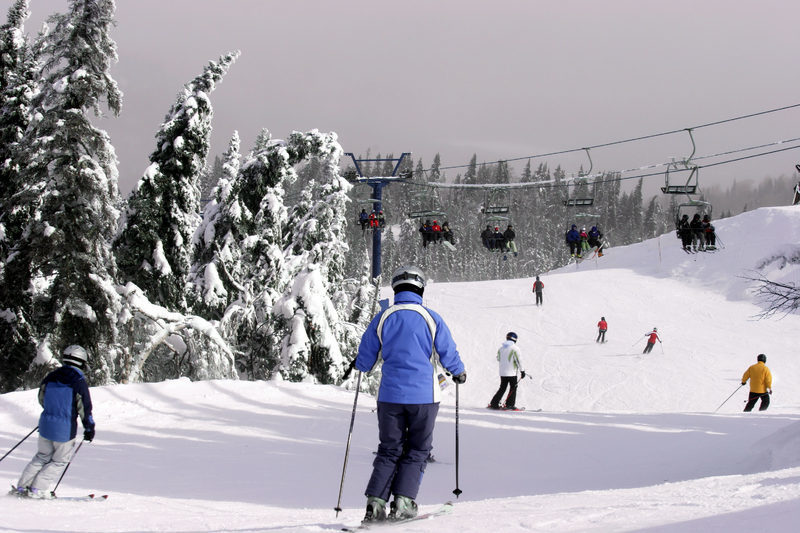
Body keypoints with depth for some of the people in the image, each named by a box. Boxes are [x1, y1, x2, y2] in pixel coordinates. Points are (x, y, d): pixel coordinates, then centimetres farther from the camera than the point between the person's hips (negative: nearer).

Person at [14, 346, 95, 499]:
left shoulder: (51, 377, 4)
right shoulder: (79, 382, -12)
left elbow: (42, 398, 17)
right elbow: (85, 408, -10)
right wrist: (89, 429, 2)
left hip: (46, 424, 5)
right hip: (65, 429, -5)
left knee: (43, 456, 22)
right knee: (60, 460, 11)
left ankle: (23, 485, 17)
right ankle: (38, 489, 3)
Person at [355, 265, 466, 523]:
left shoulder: (382, 318, 0)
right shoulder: (431, 318, -5)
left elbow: (364, 361, 5)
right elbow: (448, 354, 1)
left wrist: (361, 366, 30)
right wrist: (459, 373, 22)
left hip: (390, 395, 2)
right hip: (423, 395, -2)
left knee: (389, 450, 10)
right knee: (417, 450, 10)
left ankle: (375, 503, -2)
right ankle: (402, 503, -1)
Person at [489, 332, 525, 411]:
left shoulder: (501, 347, 6)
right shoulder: (515, 348, -11)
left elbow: (498, 359, 18)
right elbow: (518, 360, -13)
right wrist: (522, 371, -6)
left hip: (502, 372, 6)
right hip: (512, 372, -5)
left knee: (502, 388, 14)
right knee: (513, 388, 7)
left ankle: (494, 403, 9)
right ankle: (509, 405, 1)